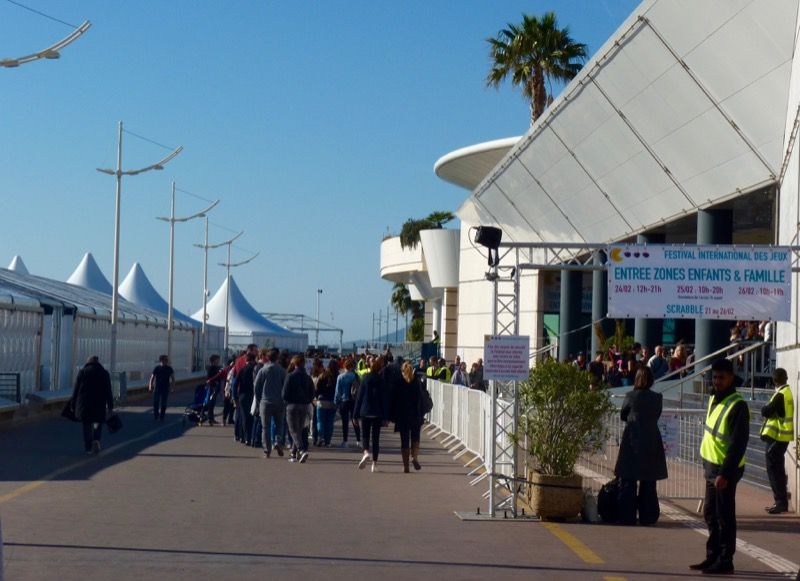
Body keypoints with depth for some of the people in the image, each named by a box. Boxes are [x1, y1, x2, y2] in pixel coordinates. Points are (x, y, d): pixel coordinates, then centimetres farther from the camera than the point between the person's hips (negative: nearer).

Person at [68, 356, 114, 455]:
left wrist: (73, 405, 7)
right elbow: (108, 391, 0)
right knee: (98, 423, 14)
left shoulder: (82, 372, 3)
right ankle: (96, 440, -12)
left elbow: (76, 390, 1)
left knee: (87, 425, 9)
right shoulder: (104, 373, 3)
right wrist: (110, 406, 3)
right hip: (99, 404, 0)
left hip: (84, 404, 0)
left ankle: (88, 448, 6)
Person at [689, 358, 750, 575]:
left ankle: (725, 561, 6)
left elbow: (738, 444, -21)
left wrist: (725, 474, -24)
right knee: (710, 514, 15)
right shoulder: (714, 400, 10)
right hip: (711, 466, 9)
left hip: (725, 469, -9)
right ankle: (713, 557, 25)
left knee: (724, 517, -2)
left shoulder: (737, 406, -18)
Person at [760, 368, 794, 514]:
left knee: (774, 469, -6)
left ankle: (781, 502, -7)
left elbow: (766, 412, -20)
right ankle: (781, 501, 21)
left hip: (776, 436, -10)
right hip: (782, 436, 10)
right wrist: (769, 409, 1)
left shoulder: (780, 395, -19)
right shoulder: (787, 392, 11)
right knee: (778, 469, 16)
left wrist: (765, 408, -1)